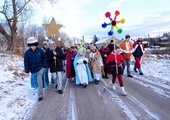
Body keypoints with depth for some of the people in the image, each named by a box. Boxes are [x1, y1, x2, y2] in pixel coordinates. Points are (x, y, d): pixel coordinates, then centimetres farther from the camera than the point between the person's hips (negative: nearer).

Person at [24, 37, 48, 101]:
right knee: (35, 81, 17)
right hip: (33, 70, 3)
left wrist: (44, 66, -4)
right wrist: (27, 71, -5)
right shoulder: (27, 53, -6)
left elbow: (44, 57, 4)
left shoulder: (40, 51, -6)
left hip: (40, 68, -2)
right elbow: (26, 62, -4)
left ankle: (40, 95, -2)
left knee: (39, 81, -11)